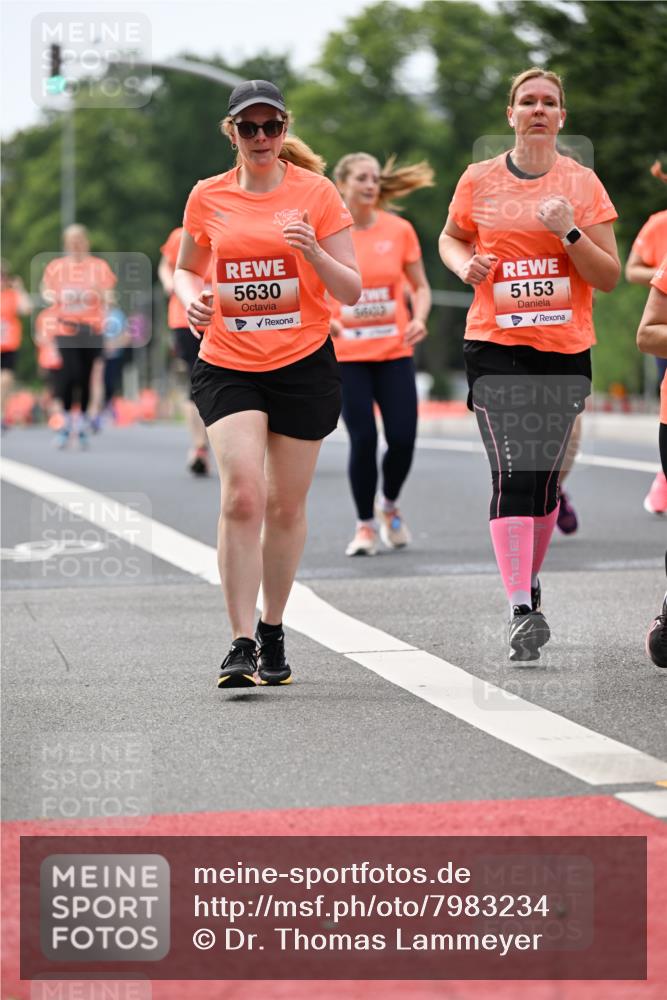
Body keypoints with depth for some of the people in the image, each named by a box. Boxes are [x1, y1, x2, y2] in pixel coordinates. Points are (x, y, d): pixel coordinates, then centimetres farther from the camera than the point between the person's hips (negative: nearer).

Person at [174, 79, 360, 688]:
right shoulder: (208, 198, 4)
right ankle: (241, 643, -16)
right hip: (228, 364, 0)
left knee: (286, 505, 7)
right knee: (242, 495, -17)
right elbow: (186, 268, 19)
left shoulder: (316, 193, -1)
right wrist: (192, 298, -4)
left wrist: (314, 252, -21)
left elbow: (351, 292, -2)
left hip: (304, 365, 0)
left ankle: (273, 631, 25)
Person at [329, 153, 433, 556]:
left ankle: (389, 503, 26)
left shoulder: (399, 229, 1)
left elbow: (420, 286, 8)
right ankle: (366, 526, 9)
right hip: (346, 355, -2)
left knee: (403, 438, -5)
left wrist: (419, 318, -11)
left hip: (394, 352, 2)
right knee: (363, 439, -8)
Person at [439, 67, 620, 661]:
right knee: (513, 474, -13)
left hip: (565, 349, 1)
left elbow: (609, 277, 0)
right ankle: (521, 612, -17)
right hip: (496, 345, -1)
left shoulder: (582, 184, 2)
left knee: (544, 477, 8)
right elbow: (451, 238, 21)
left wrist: (570, 232, -16)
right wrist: (466, 265, -1)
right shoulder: (480, 181, 3)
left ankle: (530, 580, 31)